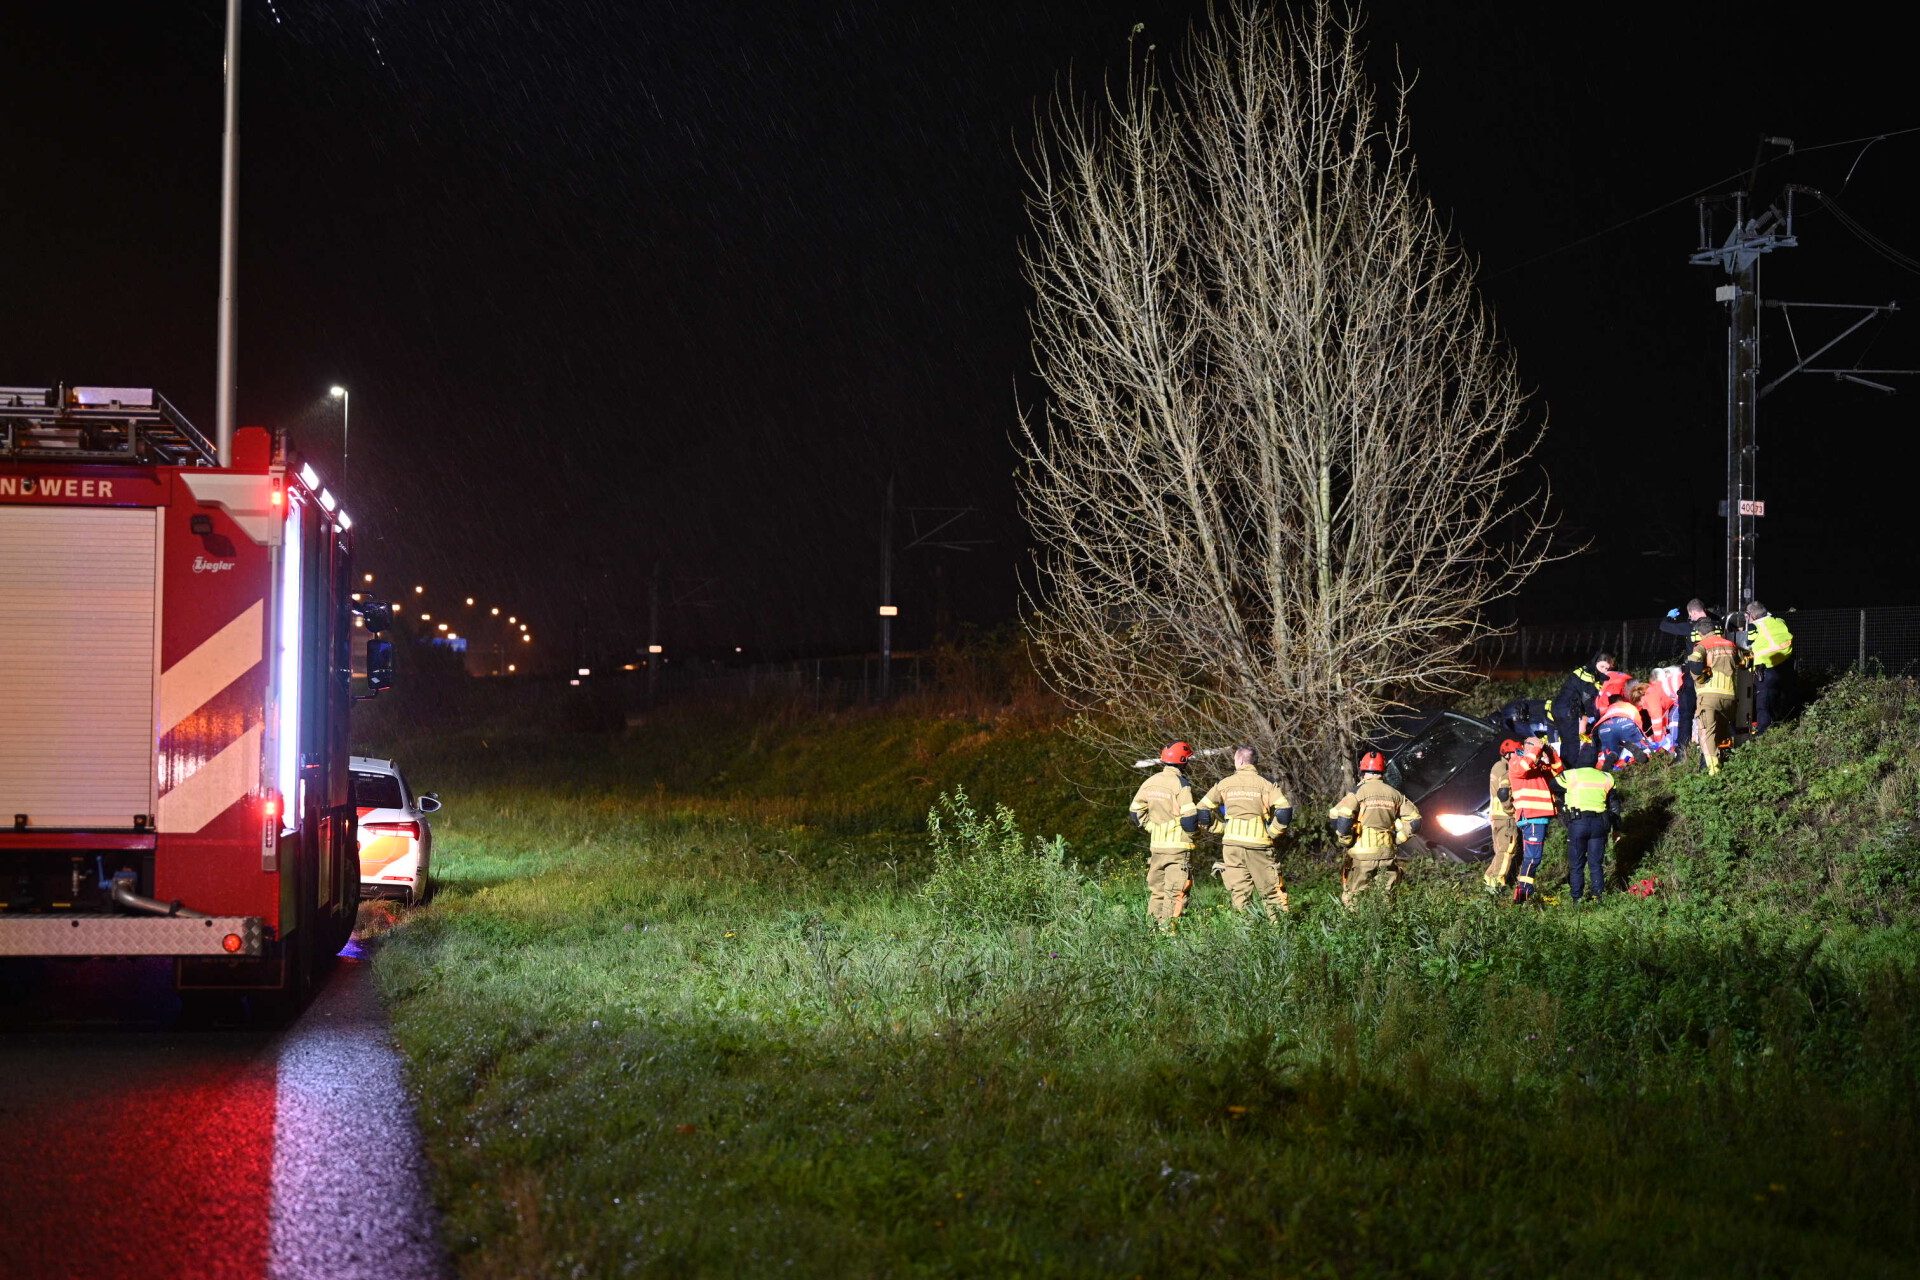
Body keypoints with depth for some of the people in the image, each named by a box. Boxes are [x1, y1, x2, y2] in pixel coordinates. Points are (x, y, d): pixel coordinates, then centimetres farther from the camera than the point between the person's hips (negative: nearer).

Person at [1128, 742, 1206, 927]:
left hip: (1156, 844, 7)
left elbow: (1136, 812, 14)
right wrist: (1196, 827, 2)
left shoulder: (1150, 782, 9)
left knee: (1157, 890, 14)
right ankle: (1168, 928, -7)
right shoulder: (1181, 784, -13)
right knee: (1176, 891, -4)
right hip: (1179, 846, -7)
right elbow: (1189, 818, -17)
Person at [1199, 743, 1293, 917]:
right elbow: (1284, 808, -13)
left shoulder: (1224, 784, 6)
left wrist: (1220, 829, 17)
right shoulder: (1265, 783, -2)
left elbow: (1202, 809, 10)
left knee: (1239, 891, 7)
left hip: (1232, 843, 2)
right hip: (1258, 842, -2)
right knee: (1270, 889, 4)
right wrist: (1273, 831, 0)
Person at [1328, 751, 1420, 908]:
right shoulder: (1394, 794, 8)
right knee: (1387, 897, 13)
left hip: (1362, 854, -4)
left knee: (1351, 900, 2)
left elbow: (1337, 816, -19)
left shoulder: (1359, 791, -7)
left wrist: (1346, 840, -4)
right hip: (1386, 853, 4)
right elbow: (1414, 820, 11)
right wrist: (1397, 840, 15)